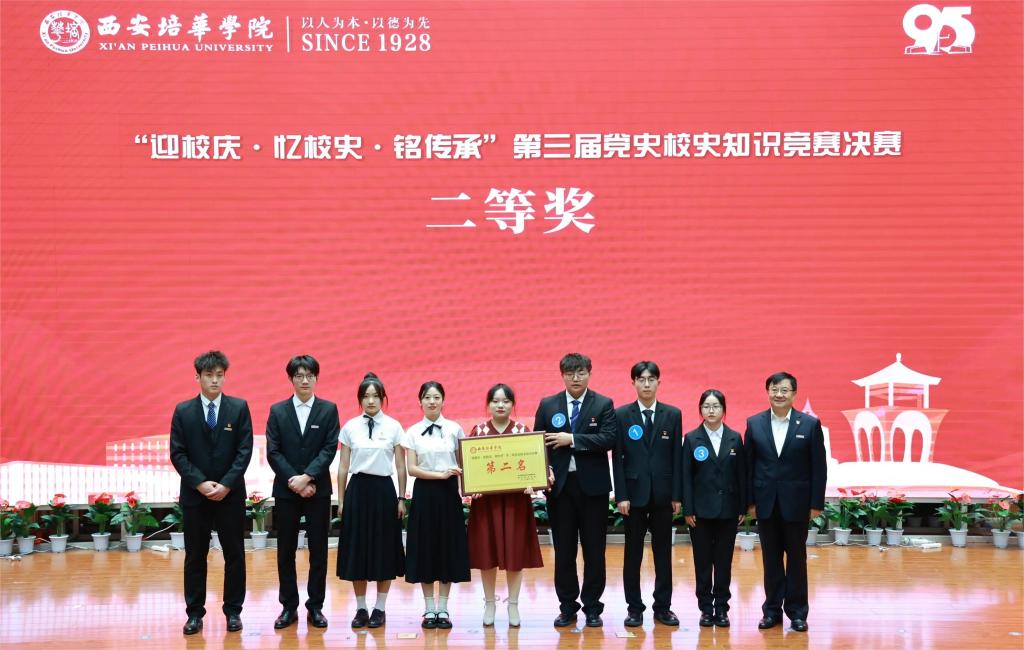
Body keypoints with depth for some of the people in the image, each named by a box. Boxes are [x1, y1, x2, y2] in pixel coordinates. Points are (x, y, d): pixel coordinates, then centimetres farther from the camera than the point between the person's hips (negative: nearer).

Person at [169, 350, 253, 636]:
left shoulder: (239, 408, 0)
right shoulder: (183, 411, 2)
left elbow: (245, 450, -4)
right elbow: (177, 453, -2)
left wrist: (226, 484, -13)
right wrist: (200, 483, -13)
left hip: (231, 494, 0)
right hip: (194, 494, 0)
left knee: (234, 555, 5)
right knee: (195, 556, 6)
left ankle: (233, 611, 15)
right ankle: (195, 613, 14)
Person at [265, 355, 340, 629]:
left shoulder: (329, 409, 3)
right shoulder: (278, 411, 5)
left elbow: (329, 449, -5)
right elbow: (273, 452, -1)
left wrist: (307, 477, -16)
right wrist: (294, 481, -11)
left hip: (318, 490, -1)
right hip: (285, 490, 1)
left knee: (318, 550, 2)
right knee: (285, 551, 4)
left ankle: (315, 607, 10)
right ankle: (289, 607, 12)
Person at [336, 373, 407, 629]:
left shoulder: (393, 427, 0)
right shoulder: (350, 427, 3)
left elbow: (400, 467, 3)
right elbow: (343, 467, 7)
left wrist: (401, 498, 1)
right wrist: (341, 500, 5)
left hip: (383, 490, -1)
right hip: (358, 489, 1)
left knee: (384, 548, 3)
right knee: (357, 548, 3)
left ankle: (380, 608, 13)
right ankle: (360, 608, 12)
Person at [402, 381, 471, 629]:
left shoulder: (455, 429, 3)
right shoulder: (413, 432, 2)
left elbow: (462, 464, 5)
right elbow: (412, 468, -3)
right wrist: (439, 475, -17)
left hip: (449, 493, 0)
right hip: (424, 493, 0)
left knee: (448, 548, 2)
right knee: (425, 549, 2)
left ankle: (443, 609, 10)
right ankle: (429, 609, 10)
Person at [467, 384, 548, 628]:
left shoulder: (523, 430, 3)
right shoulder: (478, 431, 3)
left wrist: (532, 483, -17)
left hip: (517, 499, 0)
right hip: (485, 499, 0)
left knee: (515, 552, 3)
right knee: (487, 552, 4)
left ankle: (513, 605, 13)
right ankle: (489, 604, 16)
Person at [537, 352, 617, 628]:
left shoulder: (604, 404, 1)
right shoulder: (547, 405, 7)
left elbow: (608, 439, -12)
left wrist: (572, 439, -17)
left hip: (593, 485, -2)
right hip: (559, 485, 2)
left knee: (594, 550, 4)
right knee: (563, 550, 7)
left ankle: (592, 607, 13)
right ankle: (567, 607, 15)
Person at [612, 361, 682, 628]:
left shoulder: (673, 414, 4)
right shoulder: (621, 415, 1)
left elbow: (676, 456, 4)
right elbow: (617, 458, -1)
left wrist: (677, 495, -1)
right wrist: (621, 495, -8)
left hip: (663, 493, 1)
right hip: (634, 493, -1)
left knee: (663, 552, 6)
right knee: (633, 553, 4)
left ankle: (663, 606, 13)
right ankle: (634, 608, 11)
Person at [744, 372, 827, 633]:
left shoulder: (810, 424, -4)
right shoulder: (754, 423, 2)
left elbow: (818, 467, -3)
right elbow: (748, 465, 4)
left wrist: (816, 503, -6)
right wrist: (750, 501, 0)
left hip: (796, 502, -2)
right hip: (766, 502, 2)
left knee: (796, 557, 7)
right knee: (771, 559, 8)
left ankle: (797, 611, 15)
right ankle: (772, 609, 16)